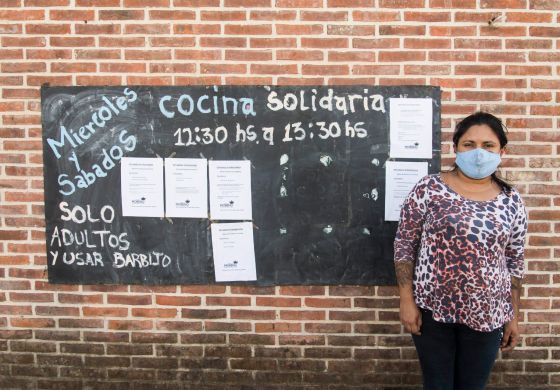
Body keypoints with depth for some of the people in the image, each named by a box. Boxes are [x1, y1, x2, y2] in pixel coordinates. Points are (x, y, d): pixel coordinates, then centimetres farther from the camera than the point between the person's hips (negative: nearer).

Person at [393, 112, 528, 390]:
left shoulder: (511, 200, 2)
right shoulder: (428, 188, -8)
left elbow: (514, 262, 8)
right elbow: (404, 245, -5)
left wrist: (513, 316, 9)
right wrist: (407, 302, -9)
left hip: (487, 315, 3)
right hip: (432, 309, -2)